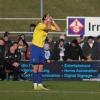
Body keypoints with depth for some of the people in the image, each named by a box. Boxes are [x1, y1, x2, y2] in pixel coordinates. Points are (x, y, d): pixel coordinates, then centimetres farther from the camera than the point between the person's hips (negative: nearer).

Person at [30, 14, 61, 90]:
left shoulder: (48, 26, 10)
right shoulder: (40, 25, -15)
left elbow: (58, 29, 8)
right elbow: (48, 28, -31)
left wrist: (53, 21, 2)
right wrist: (48, 20, -16)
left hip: (41, 48, 8)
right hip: (35, 47, -8)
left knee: (41, 67, 7)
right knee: (36, 66, -7)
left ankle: (40, 84, 10)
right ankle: (35, 85, -4)